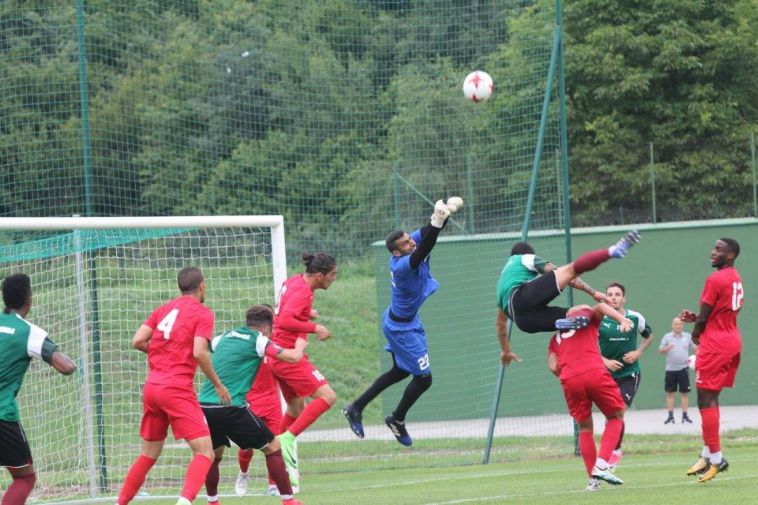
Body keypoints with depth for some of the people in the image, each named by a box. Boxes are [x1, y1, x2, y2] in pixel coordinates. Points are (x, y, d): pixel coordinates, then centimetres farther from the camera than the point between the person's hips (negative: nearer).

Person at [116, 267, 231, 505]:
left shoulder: (164, 309, 15)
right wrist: (218, 385, -4)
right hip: (178, 390, -7)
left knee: (148, 454, 20)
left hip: (151, 387, 7)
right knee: (205, 452, -9)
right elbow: (199, 352, -14)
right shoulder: (202, 313, -2)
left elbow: (137, 341, 8)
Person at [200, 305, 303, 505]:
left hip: (203, 405, 6)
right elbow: (293, 357, -4)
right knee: (273, 447, 6)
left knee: (214, 456, 27)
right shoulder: (257, 340, 1)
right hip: (231, 408, -6)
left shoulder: (224, 338, 18)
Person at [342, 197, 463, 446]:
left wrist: (446, 209, -36)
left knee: (400, 372, 25)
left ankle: (356, 408, 33)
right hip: (402, 327, -10)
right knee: (423, 378, 2)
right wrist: (437, 222, -63)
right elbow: (422, 252, -51)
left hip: (399, 320, 10)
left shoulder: (410, 246, -12)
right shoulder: (402, 265, -35)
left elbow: (426, 232, -17)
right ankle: (397, 420, 24)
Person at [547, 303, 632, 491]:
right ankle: (601, 465, -5)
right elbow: (599, 307, 0)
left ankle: (593, 479, 10)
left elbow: (553, 367, 14)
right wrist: (622, 319, -12)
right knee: (616, 416, 14)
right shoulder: (586, 317, 23)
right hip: (594, 373, -3)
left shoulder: (555, 338, 30)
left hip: (570, 380, 3)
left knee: (584, 428, 17)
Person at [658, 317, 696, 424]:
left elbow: (695, 347, 15)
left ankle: (685, 416, 6)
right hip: (670, 369, 0)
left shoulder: (688, 336, 8)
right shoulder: (667, 337, 5)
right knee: (670, 393, 0)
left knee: (684, 392, 0)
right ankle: (670, 416, 5)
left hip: (683, 368, 0)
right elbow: (660, 350, 2)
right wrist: (667, 348, -20)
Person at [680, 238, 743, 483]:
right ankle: (708, 454, 17)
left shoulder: (715, 280, -15)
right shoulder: (736, 279, 14)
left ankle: (716, 457, -11)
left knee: (705, 398, -7)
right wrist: (695, 318, 11)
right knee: (711, 398, 15)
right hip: (733, 341, 10)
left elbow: (704, 318, -13)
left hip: (714, 344, -10)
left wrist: (695, 335, 6)